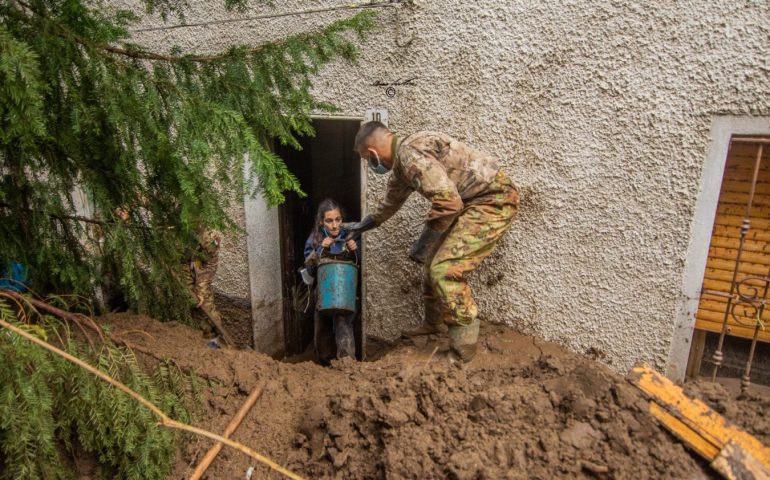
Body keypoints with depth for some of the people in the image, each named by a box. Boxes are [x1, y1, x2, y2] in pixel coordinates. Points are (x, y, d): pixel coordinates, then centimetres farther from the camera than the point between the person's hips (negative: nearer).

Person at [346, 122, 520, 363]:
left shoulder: (410, 153, -20)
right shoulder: (402, 161, 12)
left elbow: (448, 201, -27)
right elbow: (392, 199, 31)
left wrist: (424, 240, -14)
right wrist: (366, 224, 43)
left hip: (494, 198, -10)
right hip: (471, 201, 10)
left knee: (446, 269, -16)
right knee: (434, 260, 15)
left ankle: (463, 351, -6)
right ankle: (434, 323, 33)